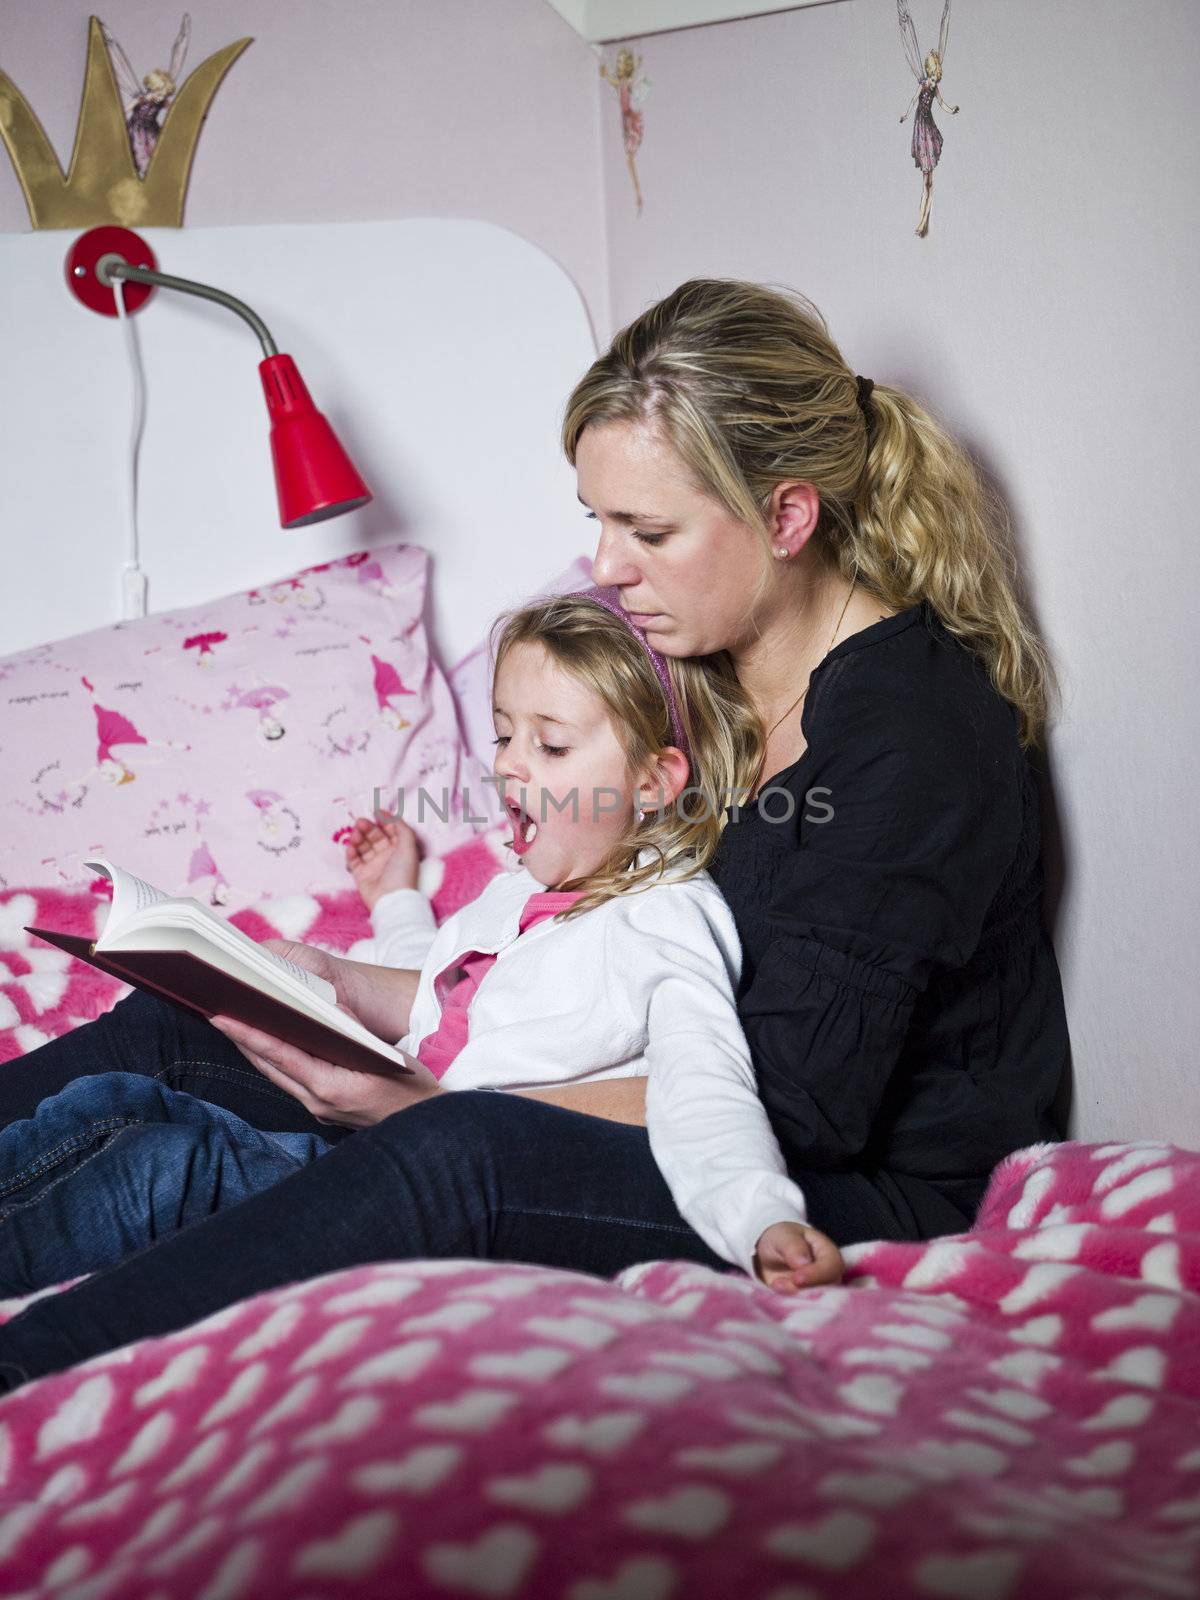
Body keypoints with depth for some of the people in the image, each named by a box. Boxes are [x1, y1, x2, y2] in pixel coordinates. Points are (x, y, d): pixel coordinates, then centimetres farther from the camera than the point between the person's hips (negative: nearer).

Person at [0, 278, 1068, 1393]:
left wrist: (433, 1102, -27)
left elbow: (795, 1109, -22)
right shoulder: (695, 675, 8)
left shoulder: (915, 736, -18)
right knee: (167, 1035, -3)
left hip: (856, 1197, -8)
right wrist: (355, 990, 1)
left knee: (460, 1155, -37)